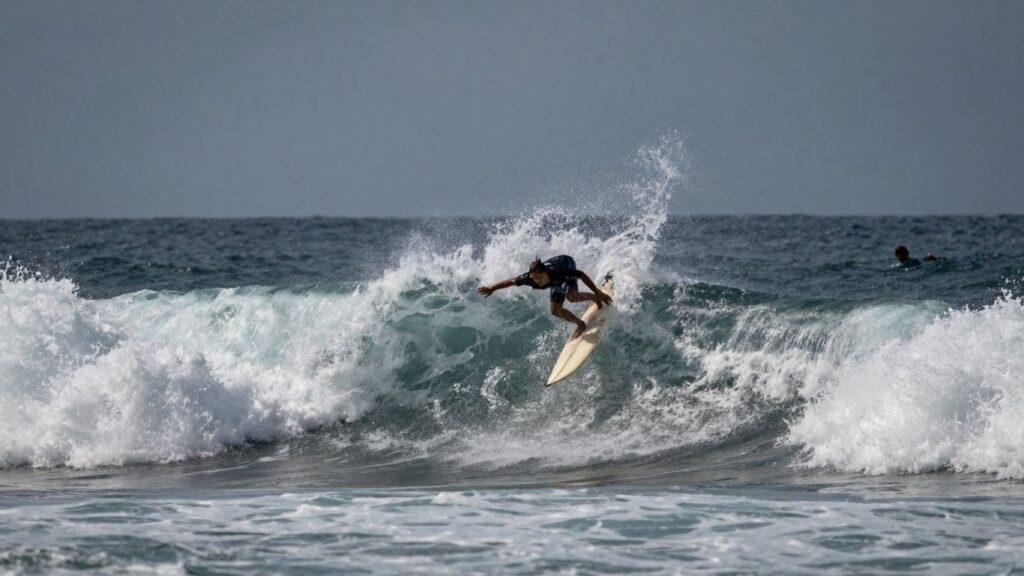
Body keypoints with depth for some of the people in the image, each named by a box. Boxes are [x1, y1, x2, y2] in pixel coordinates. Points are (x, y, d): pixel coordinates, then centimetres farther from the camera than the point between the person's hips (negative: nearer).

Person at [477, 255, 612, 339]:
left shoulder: (558, 272, -47)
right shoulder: (529, 278, -38)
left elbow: (582, 275, -37)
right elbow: (511, 281, -21)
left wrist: (597, 293, -35)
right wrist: (491, 289, -12)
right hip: (558, 282, 4)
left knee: (572, 296, -32)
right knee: (555, 311, -1)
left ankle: (593, 298, -2)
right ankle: (580, 324, 20)